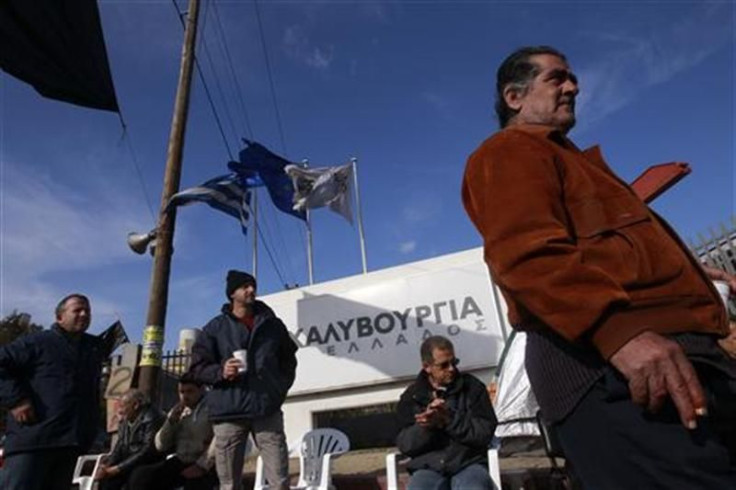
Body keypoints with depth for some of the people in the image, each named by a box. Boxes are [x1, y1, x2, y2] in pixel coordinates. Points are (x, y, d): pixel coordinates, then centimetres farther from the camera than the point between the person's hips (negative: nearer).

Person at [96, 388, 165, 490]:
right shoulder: (125, 421, 10)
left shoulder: (151, 419, -16)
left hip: (150, 465, -7)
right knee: (106, 477, -13)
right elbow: (119, 448, 7)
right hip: (130, 464, 8)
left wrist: (119, 468, -21)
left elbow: (147, 452, -22)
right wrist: (105, 465, -11)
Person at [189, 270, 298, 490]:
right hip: (228, 413, -1)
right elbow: (198, 367, 5)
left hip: (268, 410, 1)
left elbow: (289, 360, 21)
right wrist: (220, 371, -14)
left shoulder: (273, 325, 12)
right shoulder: (215, 328, 6)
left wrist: (281, 387, 8)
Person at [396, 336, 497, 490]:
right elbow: (405, 445, 4)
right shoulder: (411, 397, 10)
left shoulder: (472, 387, 8)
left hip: (469, 463, -1)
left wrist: (448, 420, -14)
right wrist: (426, 426, -16)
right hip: (428, 468, 1)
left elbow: (485, 432, -1)